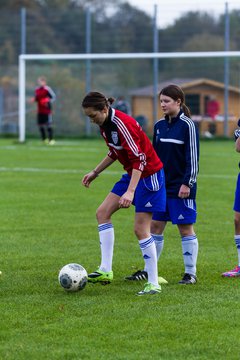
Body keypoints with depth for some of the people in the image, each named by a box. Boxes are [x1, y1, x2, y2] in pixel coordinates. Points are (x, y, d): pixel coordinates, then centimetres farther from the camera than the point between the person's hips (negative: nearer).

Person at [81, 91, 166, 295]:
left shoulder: (121, 124, -26)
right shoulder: (104, 125, 3)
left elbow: (139, 159, -29)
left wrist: (130, 191, -35)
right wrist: (95, 172, 21)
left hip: (148, 175, -10)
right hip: (132, 173, 10)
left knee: (141, 229, -9)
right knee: (103, 212, 2)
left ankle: (154, 284, -2)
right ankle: (106, 271, -1)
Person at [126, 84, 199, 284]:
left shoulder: (188, 125, -9)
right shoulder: (159, 125, 10)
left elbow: (193, 157, -11)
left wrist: (187, 183, -16)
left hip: (181, 187, -6)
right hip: (161, 185, 7)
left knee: (186, 228, -1)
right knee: (155, 226, 8)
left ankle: (191, 273, 6)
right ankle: (149, 271, 15)